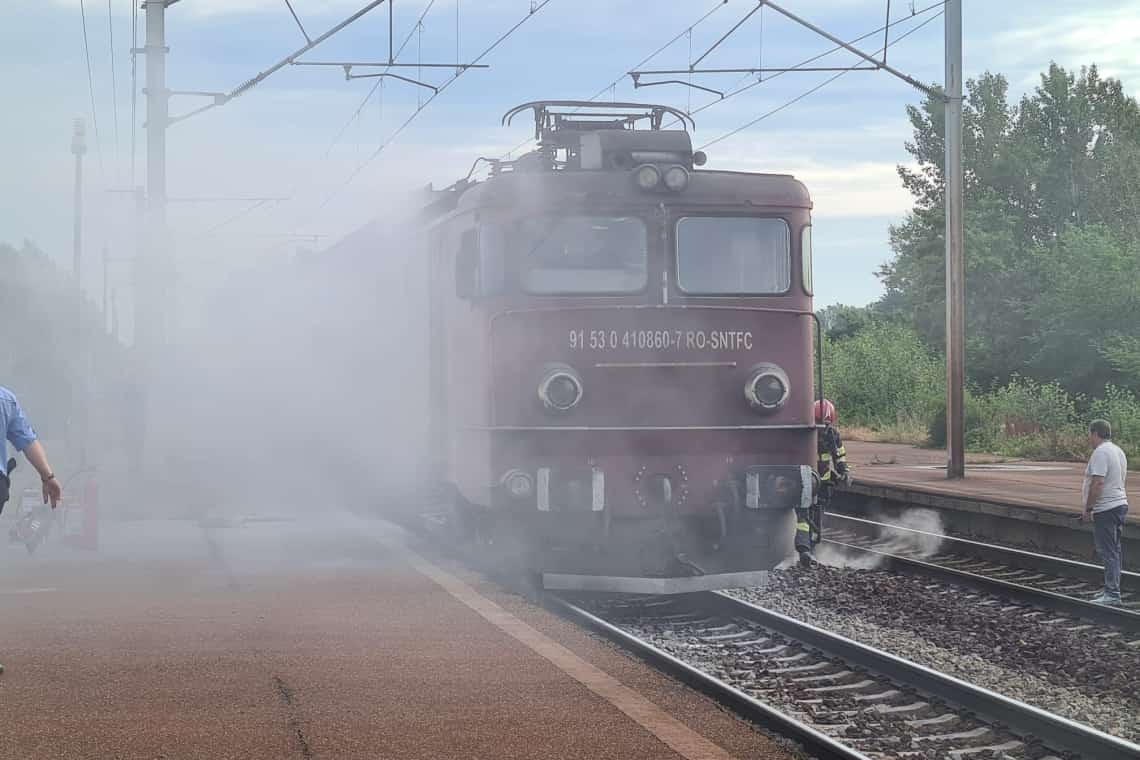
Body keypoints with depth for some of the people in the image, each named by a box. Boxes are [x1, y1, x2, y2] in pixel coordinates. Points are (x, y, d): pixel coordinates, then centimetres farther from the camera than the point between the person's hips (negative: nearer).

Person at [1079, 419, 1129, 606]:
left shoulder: (1101, 452, -16)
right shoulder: (1118, 451, 16)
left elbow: (1098, 482, -24)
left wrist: (1088, 509, -19)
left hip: (1106, 510, -11)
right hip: (1120, 504, 11)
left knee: (1109, 552, -10)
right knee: (1114, 551, 16)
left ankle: (1112, 594, -12)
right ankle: (1111, 590, 23)